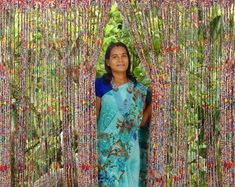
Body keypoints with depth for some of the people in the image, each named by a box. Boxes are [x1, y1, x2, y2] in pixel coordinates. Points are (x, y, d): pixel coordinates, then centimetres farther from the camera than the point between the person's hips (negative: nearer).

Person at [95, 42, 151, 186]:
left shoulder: (138, 89, 4)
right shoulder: (100, 84, -2)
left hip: (128, 149, 2)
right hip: (105, 147, -2)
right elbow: (94, 115, 1)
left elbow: (141, 122, 5)